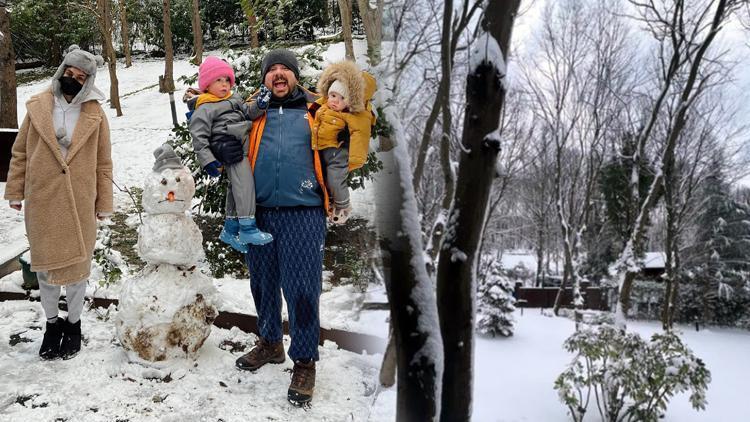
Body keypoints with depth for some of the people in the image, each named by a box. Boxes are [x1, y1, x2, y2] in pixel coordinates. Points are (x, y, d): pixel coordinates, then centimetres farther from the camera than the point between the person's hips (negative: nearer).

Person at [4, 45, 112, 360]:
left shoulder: (95, 115, -1)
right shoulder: (38, 107, 2)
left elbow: (103, 163, 3)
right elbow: (20, 153, 8)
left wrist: (104, 203, 3)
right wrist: (15, 191, 6)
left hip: (79, 203, -1)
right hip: (42, 201, 2)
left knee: (76, 262, 7)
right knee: (45, 262, 10)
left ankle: (74, 323, 25)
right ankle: (52, 322, 27)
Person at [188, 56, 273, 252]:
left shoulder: (235, 99, 19)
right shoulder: (205, 108, -6)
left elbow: (247, 112, 13)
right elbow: (199, 136, -10)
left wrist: (259, 105, -8)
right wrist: (207, 160, -16)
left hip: (244, 146, 9)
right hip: (230, 149, -9)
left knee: (237, 187, 16)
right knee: (244, 183, -19)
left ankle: (230, 229, 28)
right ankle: (247, 227, -18)